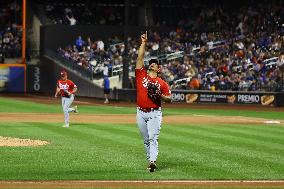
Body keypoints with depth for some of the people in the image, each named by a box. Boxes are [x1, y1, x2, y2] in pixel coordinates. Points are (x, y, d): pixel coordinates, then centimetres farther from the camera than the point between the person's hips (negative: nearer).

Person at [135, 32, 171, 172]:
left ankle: (153, 161, -24)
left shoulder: (162, 83, 5)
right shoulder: (141, 75, 10)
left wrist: (160, 96, -14)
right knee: (146, 140, 9)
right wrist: (143, 43, 4)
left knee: (153, 138, -15)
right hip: (141, 113, 3)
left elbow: (169, 99, 5)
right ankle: (150, 161, 18)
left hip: (155, 113, -3)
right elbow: (140, 58, 5)